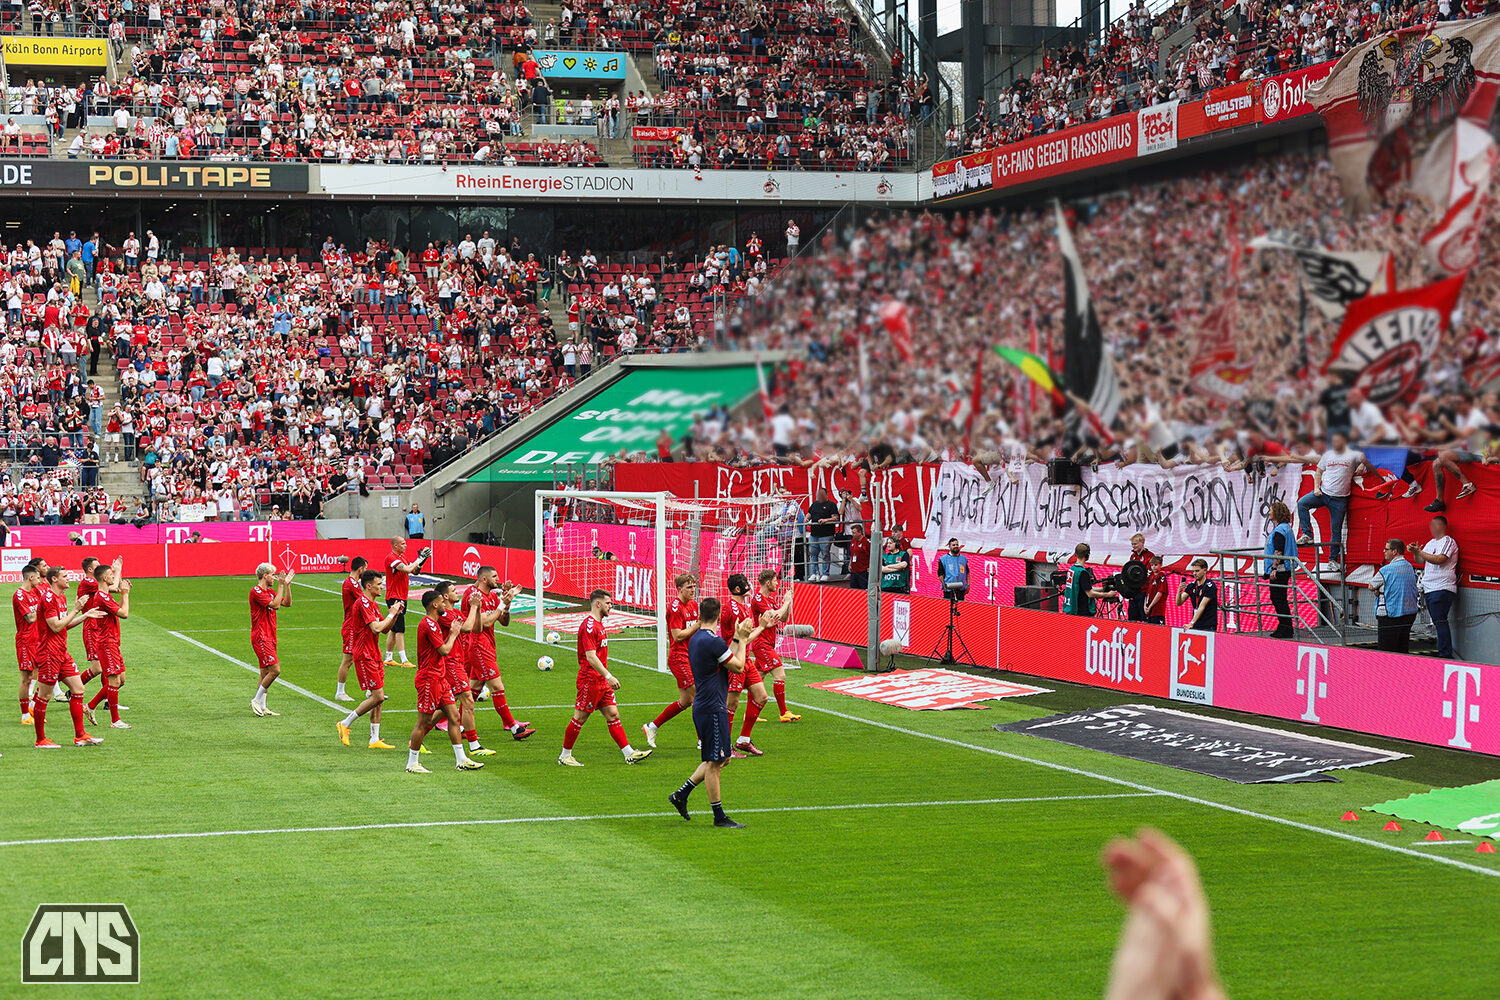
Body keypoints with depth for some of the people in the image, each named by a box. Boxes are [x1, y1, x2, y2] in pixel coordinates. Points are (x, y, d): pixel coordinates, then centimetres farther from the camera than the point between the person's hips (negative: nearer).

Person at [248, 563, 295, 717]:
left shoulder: (271, 591, 16)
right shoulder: (256, 591, -13)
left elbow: (287, 603, 16)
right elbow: (275, 605, -21)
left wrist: (287, 585, 8)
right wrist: (281, 585, -15)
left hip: (269, 638, 10)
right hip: (260, 637, -10)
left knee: (265, 673, 10)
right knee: (275, 670, -15)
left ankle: (262, 707, 13)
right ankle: (256, 700, -5)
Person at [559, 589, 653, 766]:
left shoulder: (598, 624, 15)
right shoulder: (589, 625, -16)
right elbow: (590, 657, -22)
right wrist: (609, 676, -25)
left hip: (602, 680, 10)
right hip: (590, 679, -10)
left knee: (613, 714, 6)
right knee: (580, 717, -1)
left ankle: (629, 753, 5)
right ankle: (565, 756, 9)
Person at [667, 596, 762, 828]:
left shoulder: (696, 639, 11)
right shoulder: (713, 641, -18)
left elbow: (727, 658, 19)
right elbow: (738, 666, -8)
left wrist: (739, 639, 18)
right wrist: (741, 639, 2)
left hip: (703, 706, 10)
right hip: (712, 707, -10)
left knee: (719, 759, 17)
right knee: (715, 762, -3)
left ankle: (681, 795, 19)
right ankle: (719, 817, 3)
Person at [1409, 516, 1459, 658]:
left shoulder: (1448, 542, -6)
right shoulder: (1431, 543, 20)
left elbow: (1439, 559, -20)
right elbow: (1420, 561, 21)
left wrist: (1419, 552, -19)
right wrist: (1415, 552, 1)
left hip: (1442, 589, -9)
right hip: (1429, 589, 9)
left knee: (1440, 622, -14)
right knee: (1438, 622, 9)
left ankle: (1445, 654, -16)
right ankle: (1444, 653, 13)